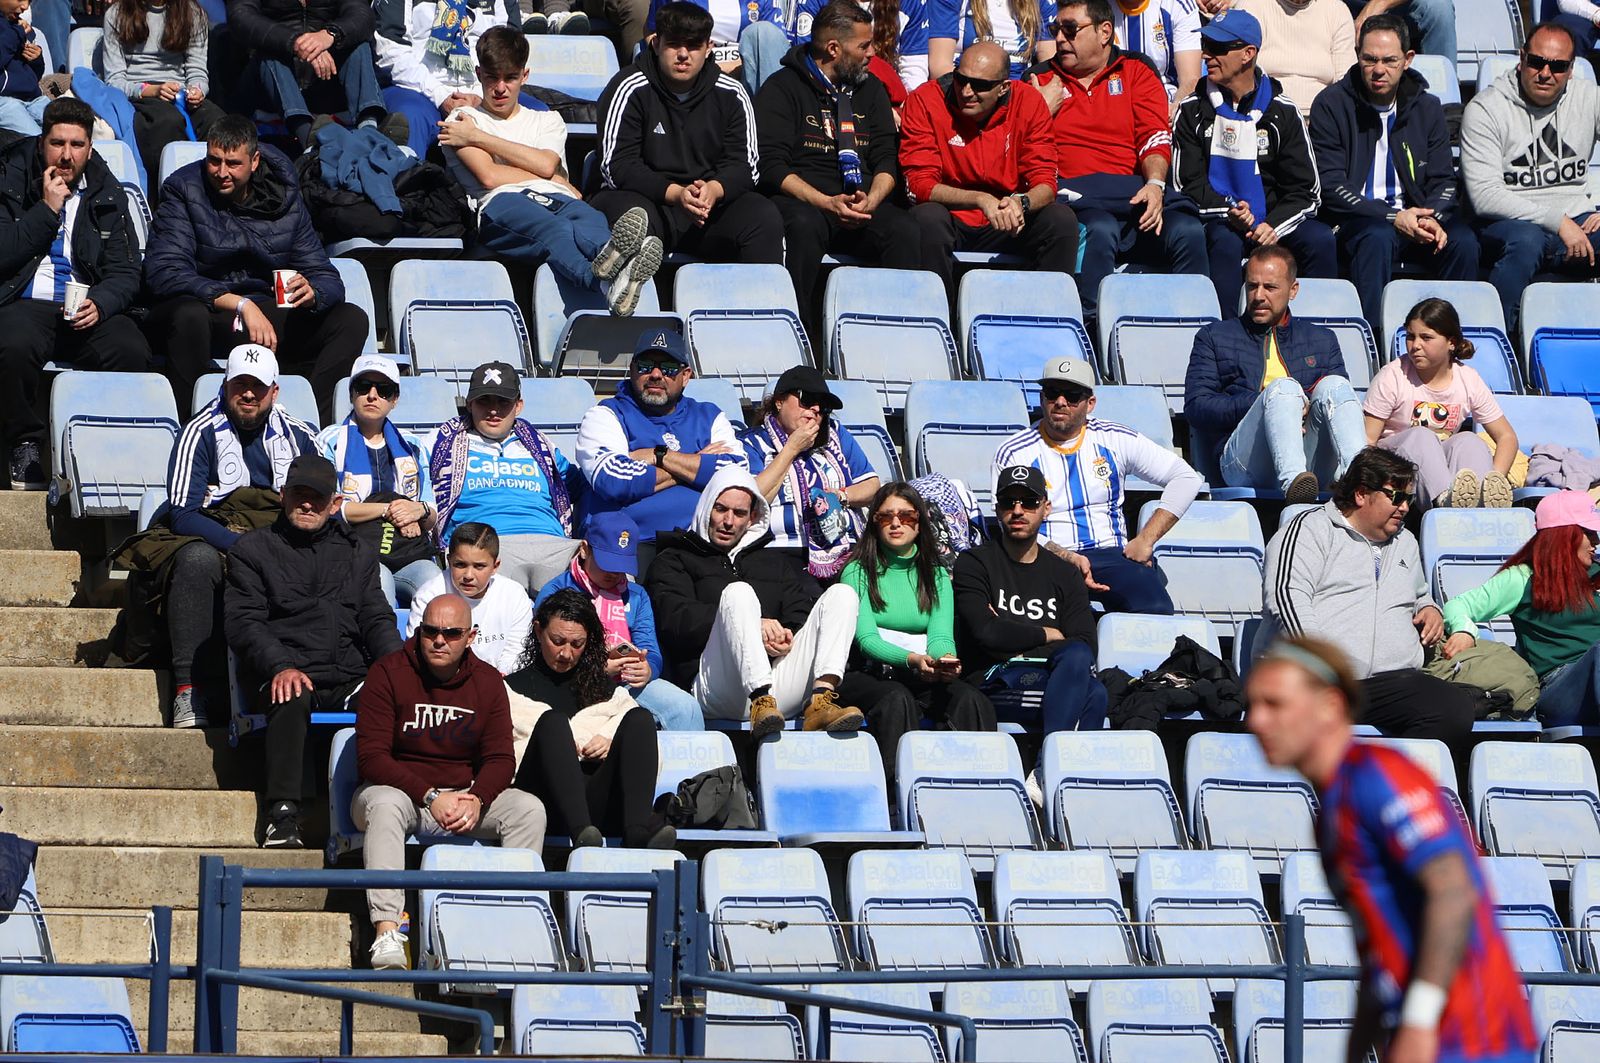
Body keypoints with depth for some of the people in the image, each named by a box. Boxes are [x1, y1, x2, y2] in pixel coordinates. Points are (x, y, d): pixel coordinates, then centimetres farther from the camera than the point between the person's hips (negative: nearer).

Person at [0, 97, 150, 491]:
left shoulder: (106, 193, 12)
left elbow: (125, 273, 8)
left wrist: (99, 304, -14)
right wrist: (47, 209, -10)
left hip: (89, 307, 2)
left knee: (132, 352, -29)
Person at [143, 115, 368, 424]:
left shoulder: (284, 198, 4)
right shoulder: (184, 188, -7)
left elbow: (327, 279, 4)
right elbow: (163, 274, -19)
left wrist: (312, 293, -23)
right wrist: (240, 305, -28)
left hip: (266, 315, 4)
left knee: (351, 320, -13)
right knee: (188, 315, -39)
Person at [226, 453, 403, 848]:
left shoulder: (358, 553, 25)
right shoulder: (252, 549, 14)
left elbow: (377, 621, 18)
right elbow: (243, 623, 1)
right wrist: (281, 667, -18)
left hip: (349, 678, 3)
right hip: (284, 675, -3)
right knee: (292, 698, -38)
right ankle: (283, 815, -38)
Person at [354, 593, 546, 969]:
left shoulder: (487, 681, 4)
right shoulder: (388, 673, -7)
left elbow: (500, 759, 1)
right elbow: (371, 758, -14)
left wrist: (476, 799, -22)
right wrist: (430, 798, -24)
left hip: (464, 796, 4)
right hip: (399, 790, -4)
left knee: (529, 808, -20)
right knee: (386, 804, -38)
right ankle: (387, 933, -48)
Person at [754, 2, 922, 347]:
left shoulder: (871, 89, 20)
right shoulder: (782, 88, 4)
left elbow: (887, 160, 13)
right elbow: (771, 167, -6)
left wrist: (872, 200, -10)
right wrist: (827, 203, -19)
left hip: (863, 201, 4)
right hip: (800, 200, -4)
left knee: (904, 230, -28)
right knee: (804, 226, -39)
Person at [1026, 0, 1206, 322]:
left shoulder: (1136, 72, 17)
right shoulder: (1042, 80, 19)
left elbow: (1156, 138, 4)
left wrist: (1154, 184, -14)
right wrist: (1043, 111, -1)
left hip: (1133, 191, 1)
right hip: (1073, 195, -1)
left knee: (1187, 232, -29)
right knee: (1100, 231, -38)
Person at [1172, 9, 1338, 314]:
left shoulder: (1282, 113, 6)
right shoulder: (1193, 111, 6)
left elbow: (1307, 189, 2)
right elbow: (1187, 184, -1)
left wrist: (1274, 225, -17)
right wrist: (1228, 212, -20)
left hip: (1275, 218, 2)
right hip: (1217, 220, -2)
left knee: (1320, 240, -26)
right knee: (1225, 242, -36)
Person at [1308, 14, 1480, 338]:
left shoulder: (1427, 108, 12)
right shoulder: (1332, 104, 0)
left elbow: (1444, 181, 9)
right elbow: (1331, 186, -8)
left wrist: (1432, 219, -15)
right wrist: (1394, 218, -19)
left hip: (1412, 217, 3)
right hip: (1352, 221, -3)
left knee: (1463, 241, -26)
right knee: (1377, 237, -38)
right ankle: (1373, 340, -39)